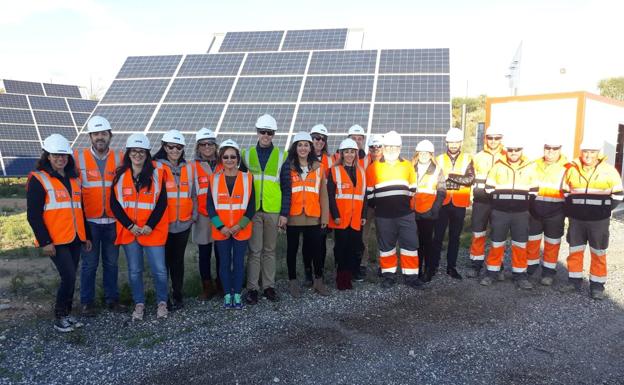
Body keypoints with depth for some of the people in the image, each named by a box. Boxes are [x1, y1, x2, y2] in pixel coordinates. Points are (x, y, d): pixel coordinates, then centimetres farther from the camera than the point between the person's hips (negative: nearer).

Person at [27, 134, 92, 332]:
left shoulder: (74, 179, 14)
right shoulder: (38, 179, -6)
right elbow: (33, 215, -9)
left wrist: (86, 235, 18)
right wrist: (45, 241, -14)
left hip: (75, 239, 6)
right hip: (55, 241, -6)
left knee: (70, 277, 11)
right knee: (69, 277, -11)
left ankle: (67, 313, 24)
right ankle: (59, 318, 7)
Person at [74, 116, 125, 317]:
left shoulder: (119, 158, 2)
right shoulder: (78, 157, -2)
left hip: (113, 221, 2)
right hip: (89, 221, -2)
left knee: (111, 262, 11)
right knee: (89, 263, 7)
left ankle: (112, 298, 24)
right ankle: (87, 302, 20)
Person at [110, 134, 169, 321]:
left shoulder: (156, 174, -2)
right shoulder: (120, 175, 3)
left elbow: (162, 203, -4)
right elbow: (114, 204, 1)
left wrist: (150, 225, -12)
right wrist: (130, 225, -9)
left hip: (153, 231, -2)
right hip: (129, 230, 2)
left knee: (159, 270, -1)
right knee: (134, 270, 11)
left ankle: (162, 302, 20)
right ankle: (139, 304, 27)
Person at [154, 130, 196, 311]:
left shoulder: (189, 168, 8)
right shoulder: (157, 167, -5)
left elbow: (193, 194, 12)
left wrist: (194, 215, 7)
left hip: (183, 223, 3)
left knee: (178, 259, 12)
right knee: (164, 260, 5)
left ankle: (178, 294, 23)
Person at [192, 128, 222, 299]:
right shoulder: (193, 167, 0)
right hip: (202, 216, -1)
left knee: (221, 252, 9)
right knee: (205, 253, 7)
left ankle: (221, 284, 25)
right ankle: (207, 287, 18)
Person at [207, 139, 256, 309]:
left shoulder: (247, 178, 0)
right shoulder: (214, 179, 2)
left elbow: (251, 206, -2)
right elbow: (210, 205, 0)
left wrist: (239, 226, -11)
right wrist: (221, 226, -10)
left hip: (241, 230, -1)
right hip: (221, 230, 1)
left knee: (239, 262, 7)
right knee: (224, 262, 9)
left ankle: (237, 294, 19)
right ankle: (227, 295, 21)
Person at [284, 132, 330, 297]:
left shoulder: (318, 167, 7)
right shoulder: (288, 167, 1)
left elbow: (323, 194, 7)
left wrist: (325, 216, 3)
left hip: (313, 217, 2)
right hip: (293, 216, -1)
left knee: (316, 249, 8)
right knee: (292, 249, 9)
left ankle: (318, 280, 23)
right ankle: (293, 281, 22)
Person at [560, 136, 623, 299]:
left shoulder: (608, 171, -7)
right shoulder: (572, 169, 0)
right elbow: (565, 193, 11)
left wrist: (604, 210, -5)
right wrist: (570, 210, 4)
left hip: (598, 221, -2)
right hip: (576, 219, 2)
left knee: (598, 253, 6)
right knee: (575, 251, 11)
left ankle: (597, 285, 16)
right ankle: (574, 280, 23)